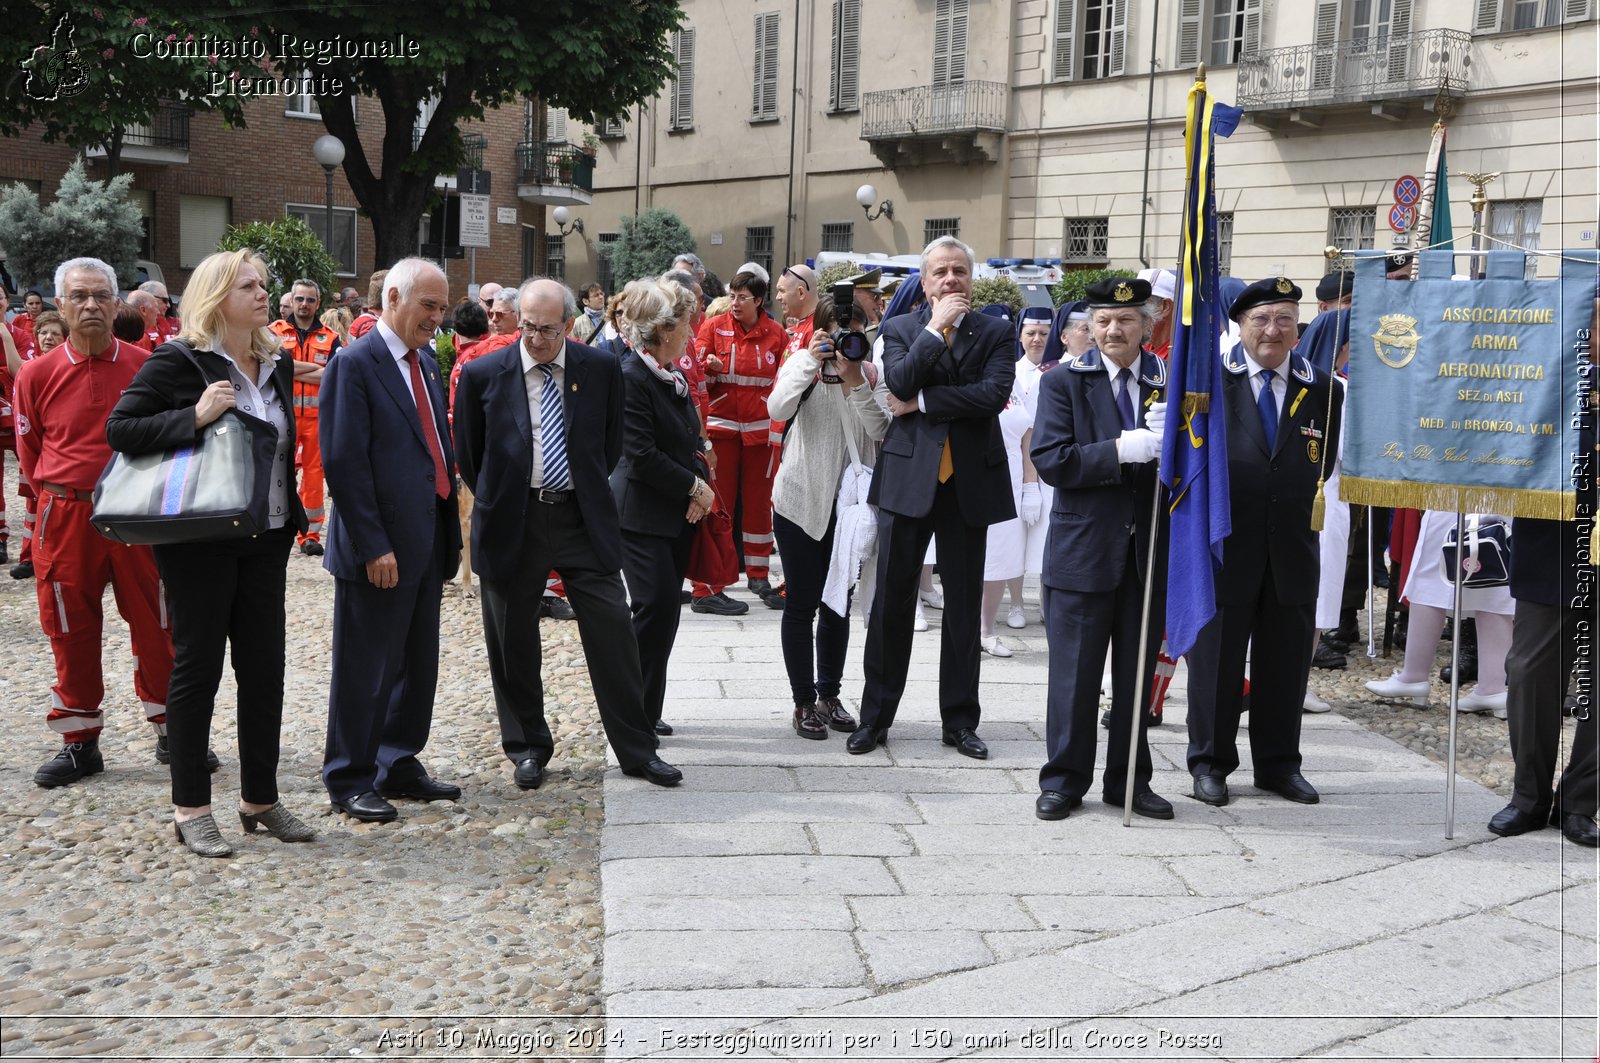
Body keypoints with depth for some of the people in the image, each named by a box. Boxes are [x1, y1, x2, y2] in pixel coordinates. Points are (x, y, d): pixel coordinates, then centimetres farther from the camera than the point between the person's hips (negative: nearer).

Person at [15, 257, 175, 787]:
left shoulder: (146, 367, -2)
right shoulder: (37, 375, 0)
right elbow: (29, 452, 10)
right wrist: (64, 497, 9)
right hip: (65, 519, 1)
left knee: (155, 627, 5)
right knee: (72, 634, 8)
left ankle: (170, 731, 18)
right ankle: (80, 742, 20)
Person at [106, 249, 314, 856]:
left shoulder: (277, 366, 11)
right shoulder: (178, 362, -9)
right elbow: (119, 429, -12)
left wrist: (289, 522, 15)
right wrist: (194, 418, -23)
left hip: (265, 539, 6)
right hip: (199, 540, -6)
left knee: (264, 669, 8)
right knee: (197, 667, 2)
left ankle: (260, 798, 20)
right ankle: (190, 808, 12)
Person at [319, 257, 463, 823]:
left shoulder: (426, 361, 14)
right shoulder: (353, 363, -12)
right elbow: (344, 463, -17)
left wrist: (451, 531, 13)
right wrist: (373, 546, -19)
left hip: (427, 540, 8)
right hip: (381, 547, -8)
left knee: (418, 664, 16)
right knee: (366, 669, 3)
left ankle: (399, 766, 29)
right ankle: (349, 781, 15)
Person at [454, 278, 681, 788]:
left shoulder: (602, 368, -1)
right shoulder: (483, 374, -5)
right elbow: (467, 451, 8)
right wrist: (497, 501, 10)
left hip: (583, 518, 1)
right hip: (512, 522, 0)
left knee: (612, 630, -1)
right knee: (513, 641, 8)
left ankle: (637, 749, 10)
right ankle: (527, 747, 25)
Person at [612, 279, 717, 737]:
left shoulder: (672, 374, 12)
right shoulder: (631, 376, -15)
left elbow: (690, 441, 18)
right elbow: (642, 456, -20)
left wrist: (700, 483, -1)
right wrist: (696, 487, -13)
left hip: (679, 512, 8)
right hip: (643, 514, -8)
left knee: (665, 609, 9)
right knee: (656, 608, -10)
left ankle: (646, 710, 18)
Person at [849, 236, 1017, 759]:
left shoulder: (995, 334, 4)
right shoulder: (901, 329, 5)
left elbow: (994, 394, -13)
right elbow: (900, 383, -13)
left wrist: (922, 401, -13)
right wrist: (936, 327, -12)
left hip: (969, 481, 0)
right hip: (908, 477, 0)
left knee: (963, 605, 8)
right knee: (891, 601, 4)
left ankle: (960, 720, 19)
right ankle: (876, 716, 15)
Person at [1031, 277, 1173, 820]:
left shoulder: (1170, 381, 7)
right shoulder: (1064, 381, 0)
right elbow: (1051, 461, -11)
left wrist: (1170, 442, -15)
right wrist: (1120, 451, -21)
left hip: (1150, 550, 3)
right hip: (1083, 547, -3)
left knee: (1137, 673, 11)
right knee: (1075, 673, 4)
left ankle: (1129, 781, 24)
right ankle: (1064, 780, 17)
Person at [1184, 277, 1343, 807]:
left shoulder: (1320, 389, 7)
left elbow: (1328, 461, 10)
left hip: (1292, 548, 3)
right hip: (1224, 544, -3)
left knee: (1286, 660, 11)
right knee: (1215, 657, 7)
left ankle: (1279, 764, 25)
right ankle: (1210, 762, 20)